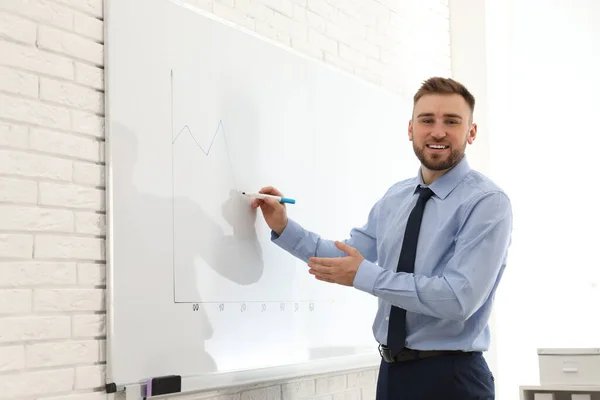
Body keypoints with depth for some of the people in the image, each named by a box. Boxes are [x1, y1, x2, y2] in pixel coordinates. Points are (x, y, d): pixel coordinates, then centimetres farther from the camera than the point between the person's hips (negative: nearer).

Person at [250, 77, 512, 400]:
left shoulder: (488, 203, -14)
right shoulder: (394, 197, 8)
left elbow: (459, 298, -23)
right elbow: (350, 257, 13)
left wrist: (365, 275, -20)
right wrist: (284, 228, 3)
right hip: (392, 371, 6)